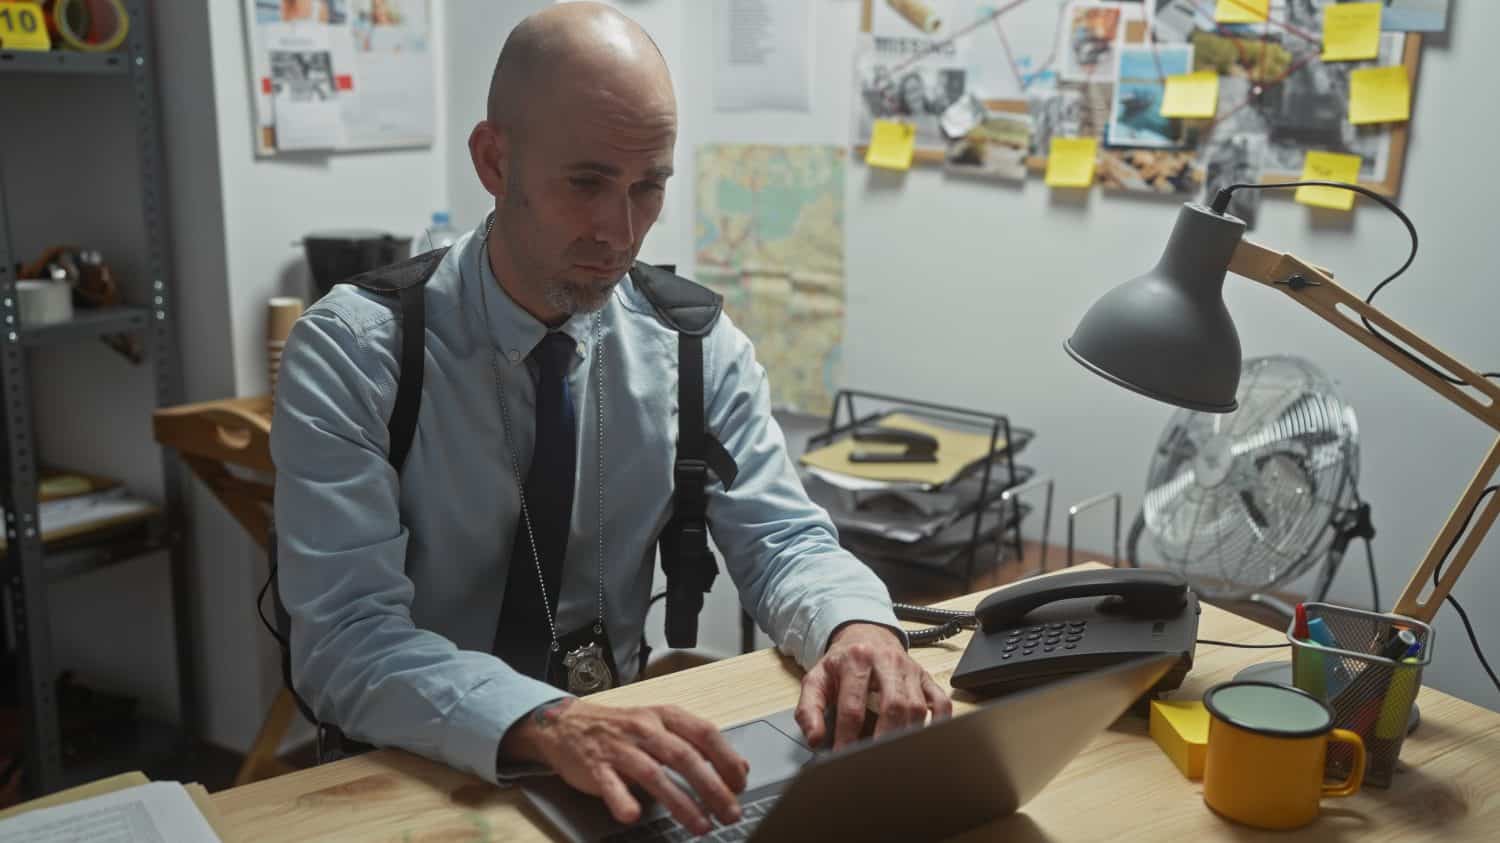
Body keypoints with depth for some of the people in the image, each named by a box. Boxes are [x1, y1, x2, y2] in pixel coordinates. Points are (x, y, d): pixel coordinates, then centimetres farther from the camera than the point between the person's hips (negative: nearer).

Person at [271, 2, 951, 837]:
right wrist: (546, 724, -38)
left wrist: (856, 625, -26)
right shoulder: (352, 351, -15)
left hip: (620, 735, 2)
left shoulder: (697, 342, -4)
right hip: (414, 769, -1)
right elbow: (348, 639, -22)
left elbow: (782, 541, -4)